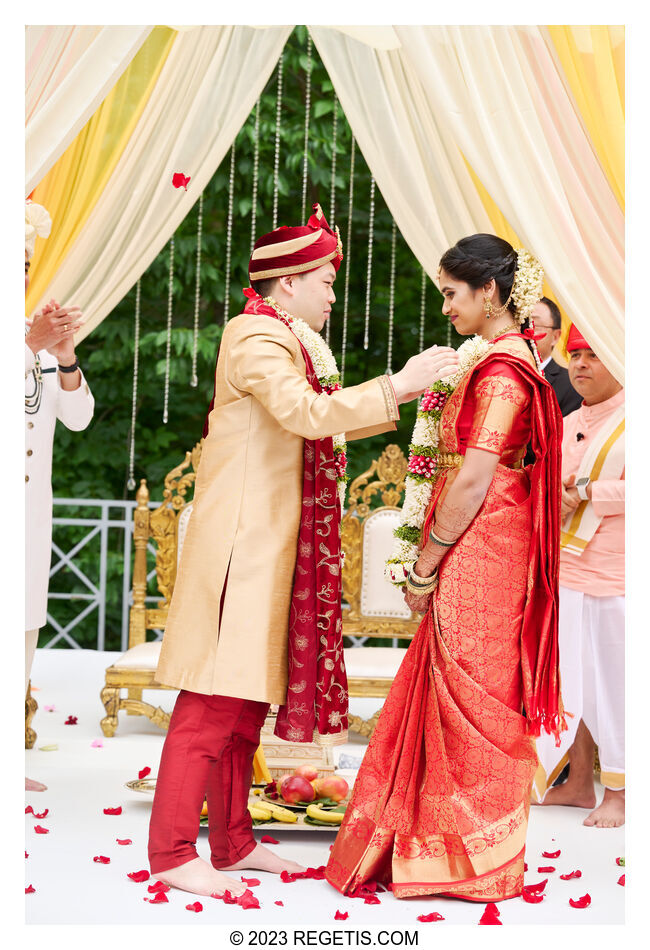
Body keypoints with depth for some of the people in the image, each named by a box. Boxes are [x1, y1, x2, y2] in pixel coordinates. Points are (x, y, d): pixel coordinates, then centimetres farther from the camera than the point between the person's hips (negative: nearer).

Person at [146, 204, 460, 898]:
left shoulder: (289, 342, 20)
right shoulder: (255, 335, -12)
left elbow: (324, 420, 23)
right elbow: (308, 415, -24)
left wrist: (401, 397, 15)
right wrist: (396, 386, -20)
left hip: (270, 545, 10)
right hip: (241, 541, -10)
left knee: (247, 693, 11)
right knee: (215, 698, -8)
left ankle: (232, 841, 18)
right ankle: (173, 852, -4)